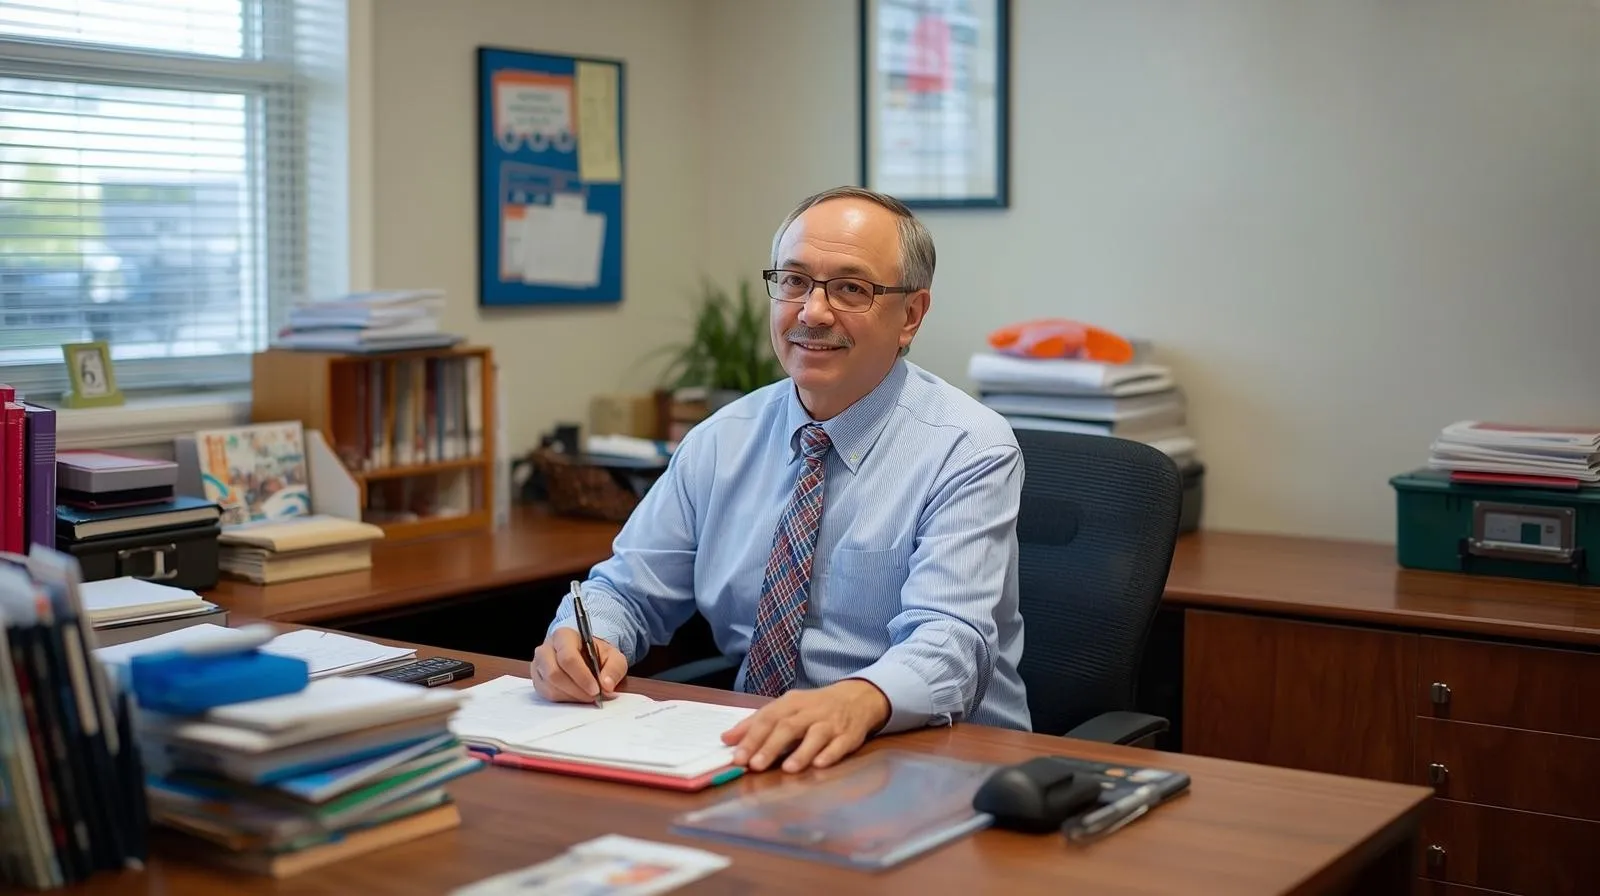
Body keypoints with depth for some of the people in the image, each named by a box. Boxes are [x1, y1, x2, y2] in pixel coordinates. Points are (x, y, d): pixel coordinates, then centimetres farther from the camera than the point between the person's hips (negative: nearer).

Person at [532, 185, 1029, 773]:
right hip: (752, 748, 4)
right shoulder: (721, 440, 8)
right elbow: (625, 589, 10)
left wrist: (858, 702, -45)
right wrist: (585, 640, -14)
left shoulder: (967, 450, -9)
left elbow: (948, 640, -23)